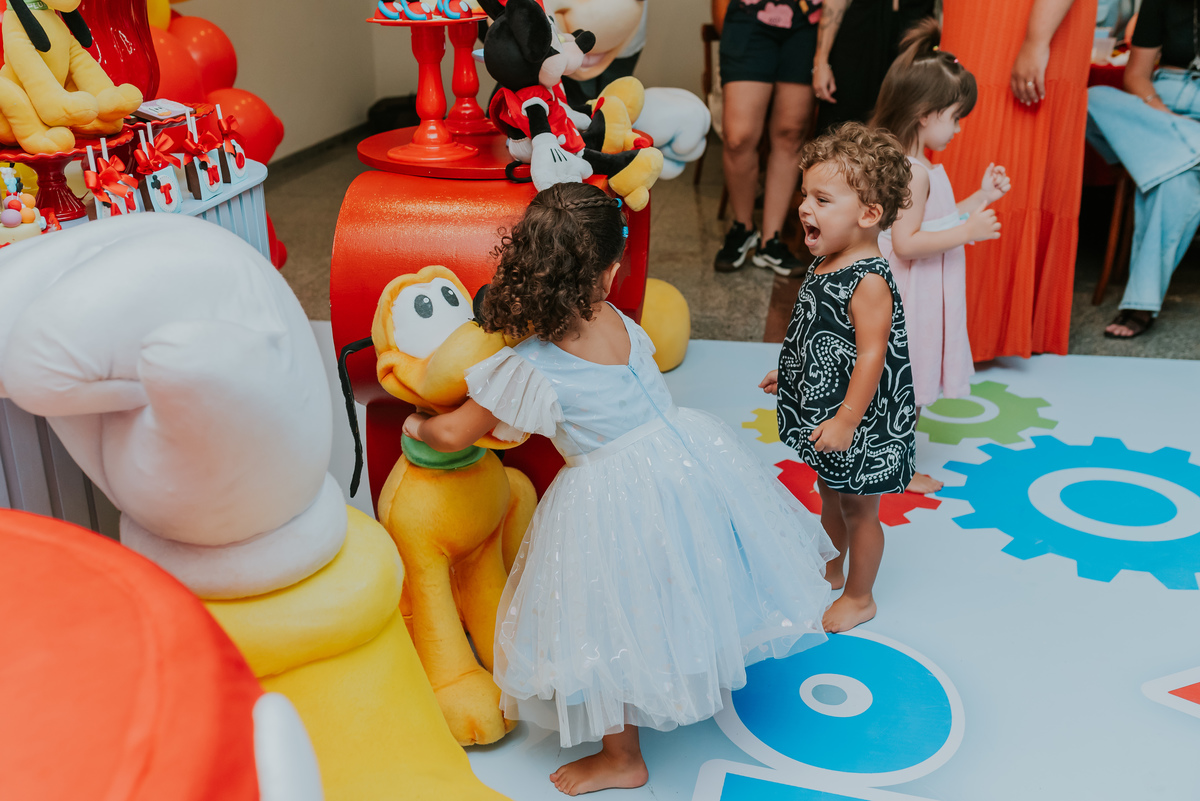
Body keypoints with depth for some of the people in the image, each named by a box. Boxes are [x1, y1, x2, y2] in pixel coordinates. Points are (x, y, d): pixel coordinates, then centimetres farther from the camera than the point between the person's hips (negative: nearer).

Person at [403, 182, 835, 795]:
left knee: (610, 629, 13)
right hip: (681, 454, 6)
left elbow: (455, 435, -4)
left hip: (608, 493, -5)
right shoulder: (623, 326, -4)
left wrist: (419, 426, 16)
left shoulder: (528, 369, -17)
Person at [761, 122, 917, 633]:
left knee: (859, 511, 11)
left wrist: (846, 420, -27)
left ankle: (859, 597, 30)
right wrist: (788, 374, 23)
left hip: (859, 423, -9)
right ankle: (830, 572, 49)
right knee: (829, 497, 26)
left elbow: (871, 355, -27)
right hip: (821, 409, 9)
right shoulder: (825, 265, 1)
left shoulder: (869, 282, -26)